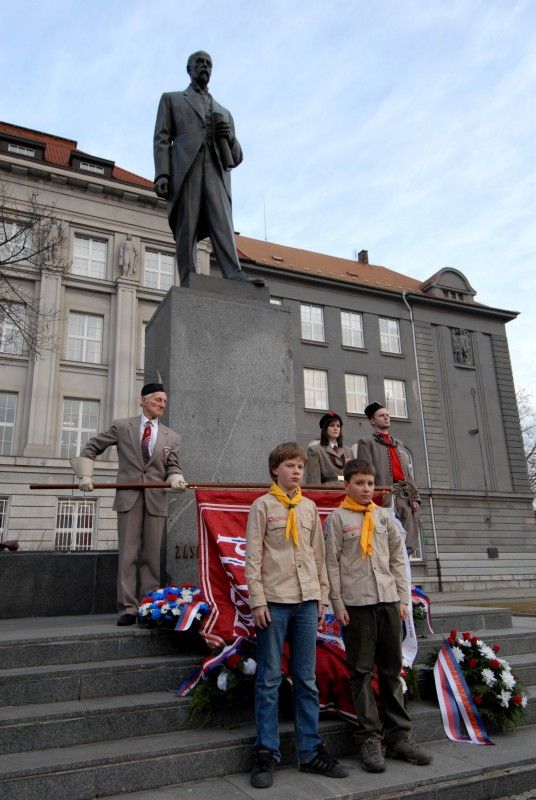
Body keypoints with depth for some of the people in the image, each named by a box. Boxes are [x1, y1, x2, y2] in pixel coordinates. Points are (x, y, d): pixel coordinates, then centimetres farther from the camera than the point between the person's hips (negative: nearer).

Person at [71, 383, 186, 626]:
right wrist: (86, 475, -2)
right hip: (129, 497, -2)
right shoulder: (121, 426, 6)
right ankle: (128, 607, 3)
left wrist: (176, 480, -16)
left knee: (152, 555, 5)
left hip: (156, 499, 2)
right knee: (128, 554, -1)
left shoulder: (171, 437, 11)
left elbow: (172, 467, 7)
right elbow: (91, 447, 10)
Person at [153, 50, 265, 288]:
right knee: (186, 232, -13)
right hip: (185, 170, -2)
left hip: (216, 173, 2)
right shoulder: (171, 99, 26)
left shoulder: (224, 112, 33)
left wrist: (230, 138, 3)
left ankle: (234, 275, -36)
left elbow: (236, 159, 27)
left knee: (223, 224, -20)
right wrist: (161, 174, -6)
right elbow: (162, 139, 11)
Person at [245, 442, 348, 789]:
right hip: (274, 601, -4)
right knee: (270, 679, 3)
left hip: (306, 600, 4)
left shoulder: (310, 508, 12)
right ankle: (267, 754, 14)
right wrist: (257, 600, -11)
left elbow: (319, 555, 14)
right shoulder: (263, 506, -1)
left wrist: (322, 597, 10)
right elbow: (253, 557, -5)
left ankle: (311, 751, 20)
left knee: (307, 679, 11)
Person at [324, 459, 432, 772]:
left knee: (392, 670, 11)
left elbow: (398, 559, 12)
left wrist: (403, 598, 6)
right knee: (362, 672, 3)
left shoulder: (384, 517, 11)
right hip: (356, 603, -4)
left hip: (388, 600, 4)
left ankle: (398, 736, 21)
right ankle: (370, 738, 13)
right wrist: (338, 604, -8)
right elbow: (332, 564, -3)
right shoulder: (337, 518, 0)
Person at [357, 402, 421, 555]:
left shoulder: (399, 444, 27)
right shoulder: (367, 443, 8)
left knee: (408, 545, 1)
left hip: (405, 497, 6)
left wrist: (415, 497, 10)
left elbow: (408, 472, 22)